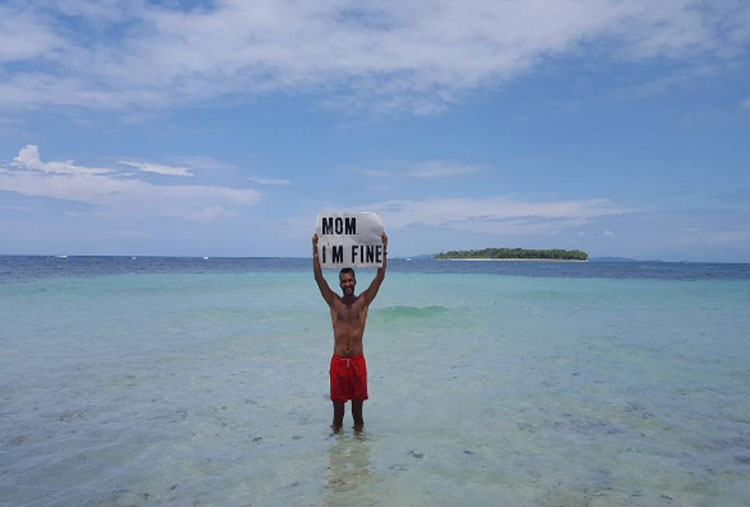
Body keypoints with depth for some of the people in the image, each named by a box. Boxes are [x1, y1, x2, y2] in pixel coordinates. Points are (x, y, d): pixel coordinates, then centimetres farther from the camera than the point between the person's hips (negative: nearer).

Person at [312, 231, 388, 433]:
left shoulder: (363, 301, 3)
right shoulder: (334, 302, 3)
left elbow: (380, 277, -5)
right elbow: (318, 277, -6)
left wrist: (383, 249, -12)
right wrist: (315, 249, -13)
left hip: (357, 360, 0)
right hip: (338, 361, 0)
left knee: (358, 399, 9)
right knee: (337, 400, 7)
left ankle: (358, 426, 28)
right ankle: (336, 427, 27)